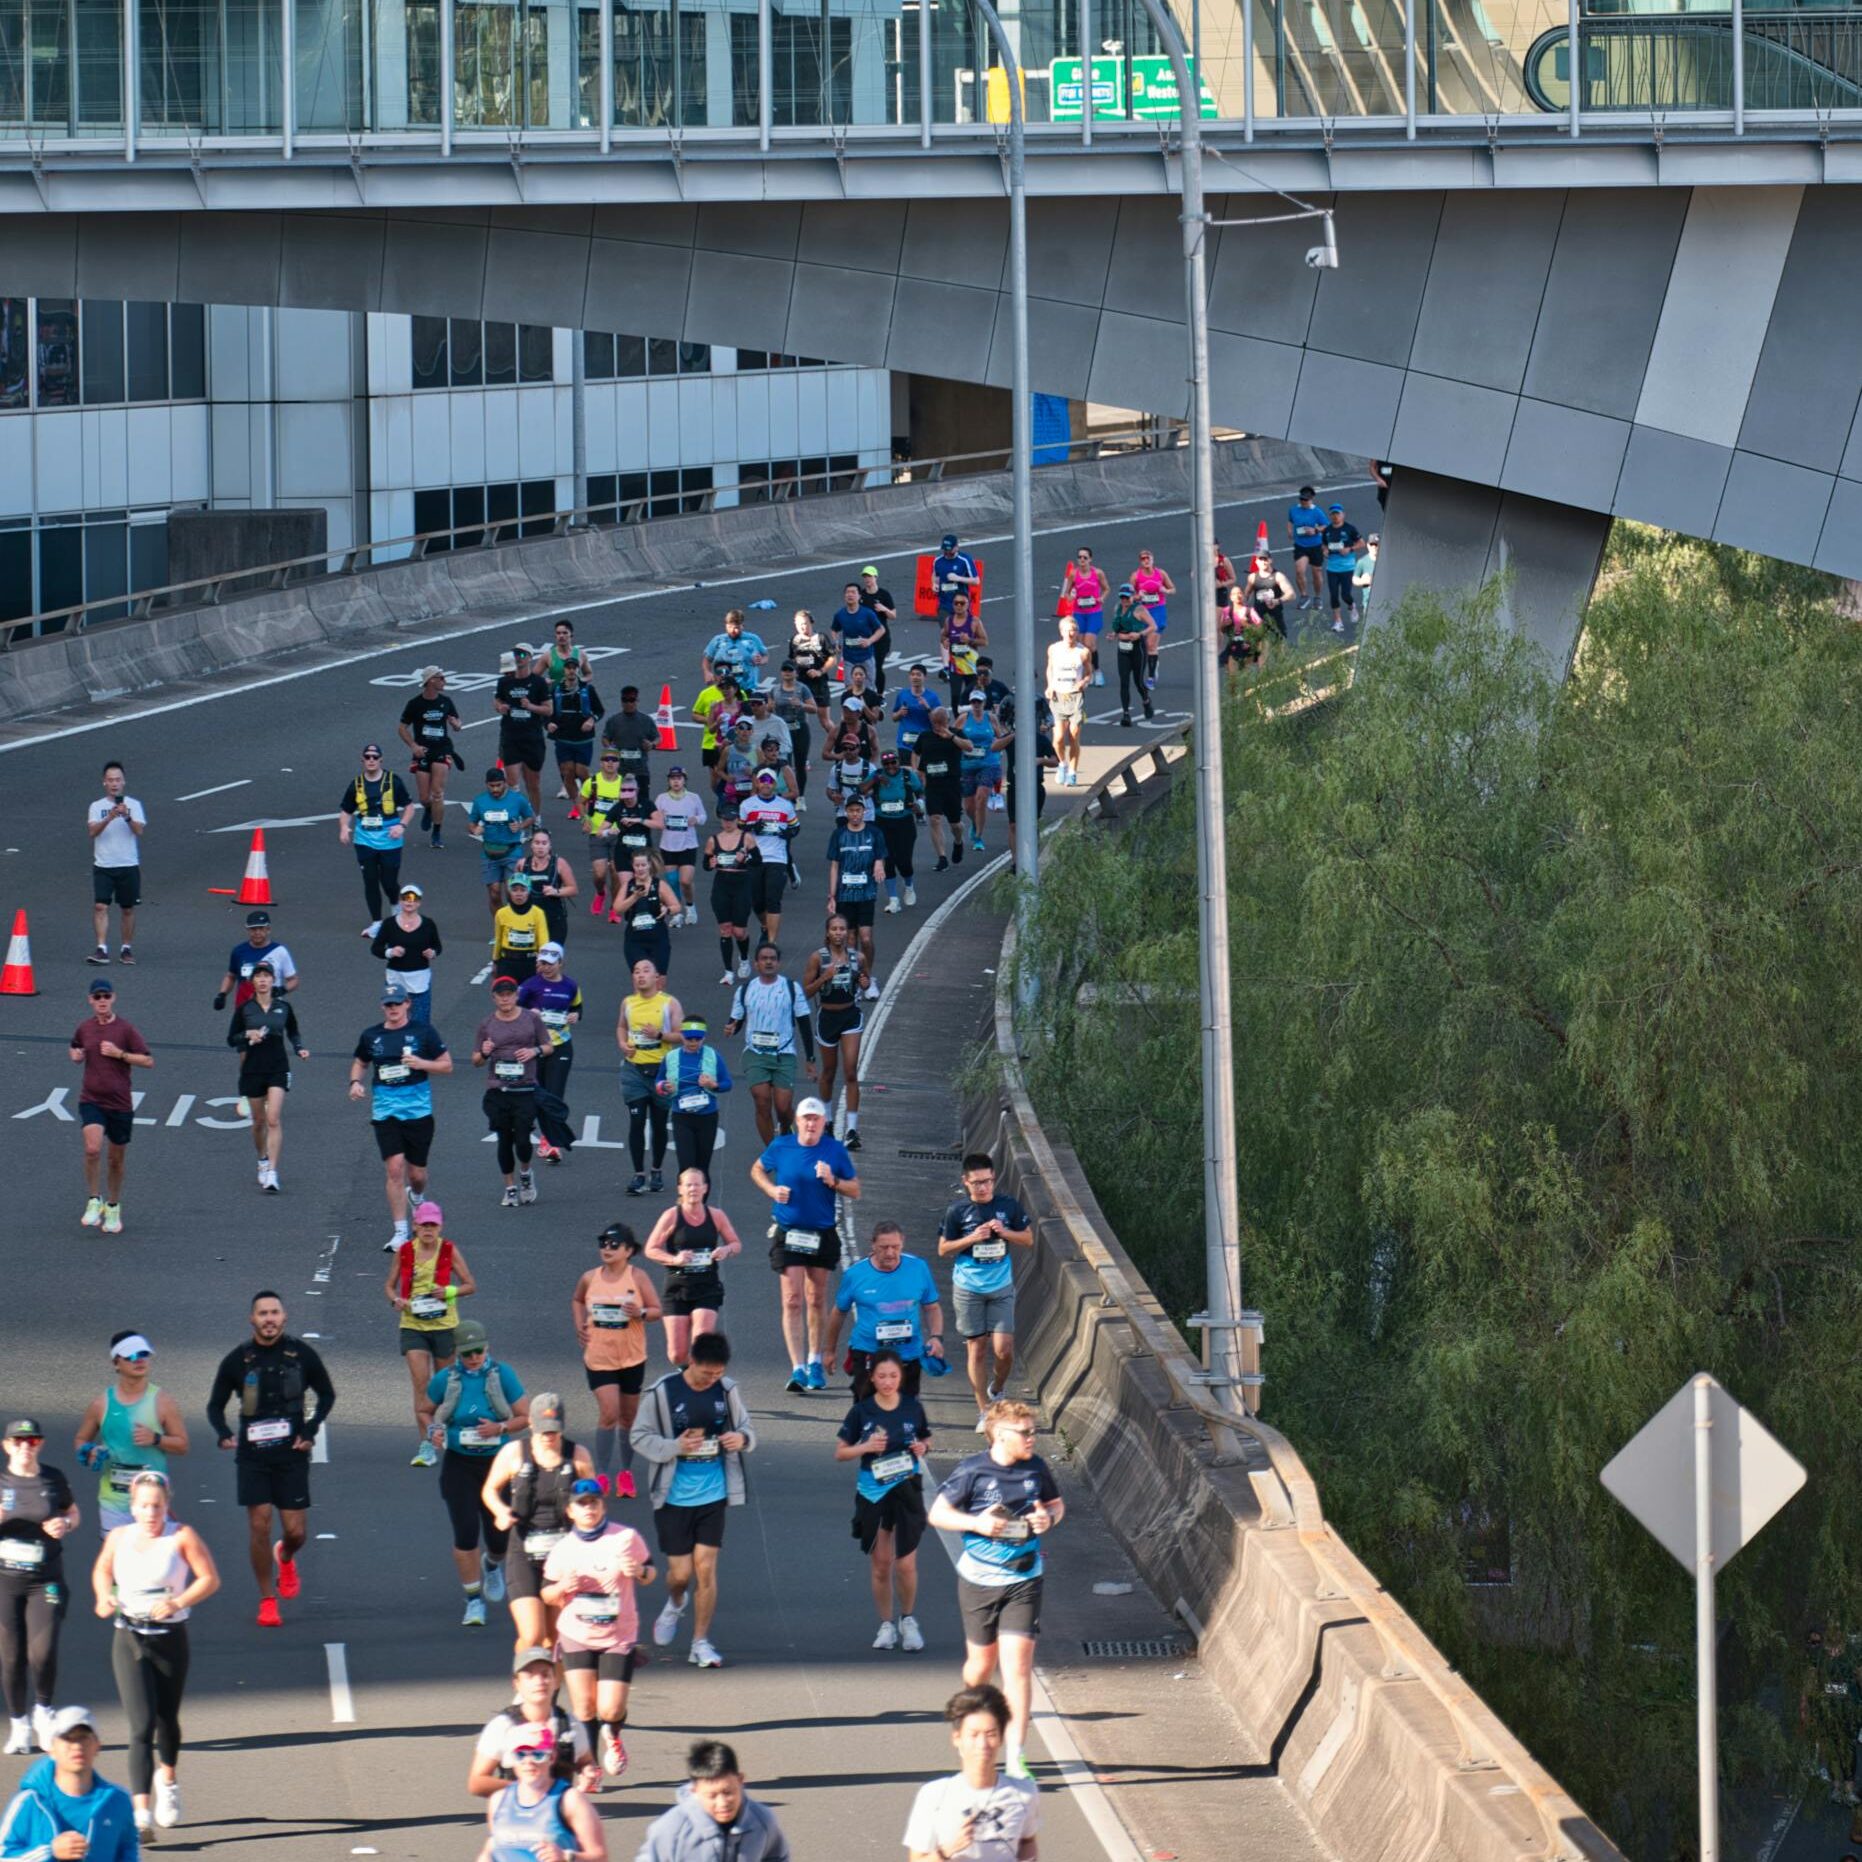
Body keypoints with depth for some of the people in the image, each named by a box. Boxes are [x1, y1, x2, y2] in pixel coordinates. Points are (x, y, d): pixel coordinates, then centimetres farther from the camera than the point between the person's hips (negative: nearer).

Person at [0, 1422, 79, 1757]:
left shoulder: (54, 1479, 3)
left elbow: (72, 1513, 18)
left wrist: (65, 1525, -5)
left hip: (46, 1581, 0)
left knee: (43, 1653, -13)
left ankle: (43, 1711, 14)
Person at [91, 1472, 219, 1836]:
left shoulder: (182, 1537, -7)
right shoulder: (119, 1538, 2)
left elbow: (210, 1579, -6)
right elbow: (102, 1570, 21)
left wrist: (178, 1603, -21)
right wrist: (104, 1597, 0)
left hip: (170, 1639, 0)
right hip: (129, 1641, 0)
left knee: (167, 1719, 17)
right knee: (141, 1725, -13)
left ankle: (167, 1779, 49)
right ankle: (140, 1811, -20)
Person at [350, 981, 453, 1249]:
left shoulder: (423, 1031, -1)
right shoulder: (371, 1036, 6)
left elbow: (447, 1065, 2)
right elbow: (360, 1062, 23)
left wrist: (421, 1063, -16)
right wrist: (355, 1082, 2)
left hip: (418, 1110, -1)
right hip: (385, 1113, 1)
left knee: (416, 1174, 8)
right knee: (394, 1169, -12)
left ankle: (416, 1196, 46)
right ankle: (400, 1232, -6)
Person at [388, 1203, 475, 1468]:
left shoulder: (449, 1251, -3)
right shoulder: (404, 1252, 0)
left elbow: (471, 1285, 3)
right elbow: (389, 1285, 10)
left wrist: (449, 1291, -16)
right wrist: (396, 1300, -12)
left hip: (444, 1324, 0)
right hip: (412, 1324, 0)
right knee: (420, 1384, -11)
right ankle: (426, 1446, -12)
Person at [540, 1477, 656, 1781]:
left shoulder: (626, 1538, -6)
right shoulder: (562, 1549, -2)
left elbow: (649, 1571, 7)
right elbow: (546, 1594, 7)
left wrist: (640, 1572, -17)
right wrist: (561, 1588, -16)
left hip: (619, 1636, -1)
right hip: (576, 1635, 1)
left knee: (611, 1711, -7)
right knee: (584, 1707, -5)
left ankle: (612, 1735, 30)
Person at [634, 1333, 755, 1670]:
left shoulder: (727, 1391, -1)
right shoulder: (662, 1393, -9)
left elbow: (746, 1428, 11)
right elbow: (640, 1437, -4)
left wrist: (742, 1438, -13)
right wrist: (675, 1447, -21)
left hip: (713, 1494, 2)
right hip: (673, 1496, -2)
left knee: (706, 1567, -2)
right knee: (681, 1572, 2)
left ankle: (701, 1643, 10)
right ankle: (674, 1605, 39)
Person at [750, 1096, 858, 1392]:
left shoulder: (835, 1150, -3)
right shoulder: (780, 1147, -2)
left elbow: (855, 1191, 1)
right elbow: (757, 1170, 16)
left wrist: (833, 1181, -17)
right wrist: (772, 1190, -3)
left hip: (823, 1234, 1)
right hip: (788, 1232, -1)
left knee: (817, 1300, 12)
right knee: (792, 1301, -9)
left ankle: (815, 1362, 28)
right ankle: (798, 1368, -12)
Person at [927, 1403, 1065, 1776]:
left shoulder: (1036, 1469, 0)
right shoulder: (972, 1471, -10)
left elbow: (1056, 1504, 16)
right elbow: (938, 1513, -4)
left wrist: (1049, 1518, -7)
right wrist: (977, 1523, -20)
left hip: (1023, 1581, 1)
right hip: (979, 1579, -1)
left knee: (1017, 1664, -9)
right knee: (982, 1661, 13)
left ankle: (1016, 1757, -9)